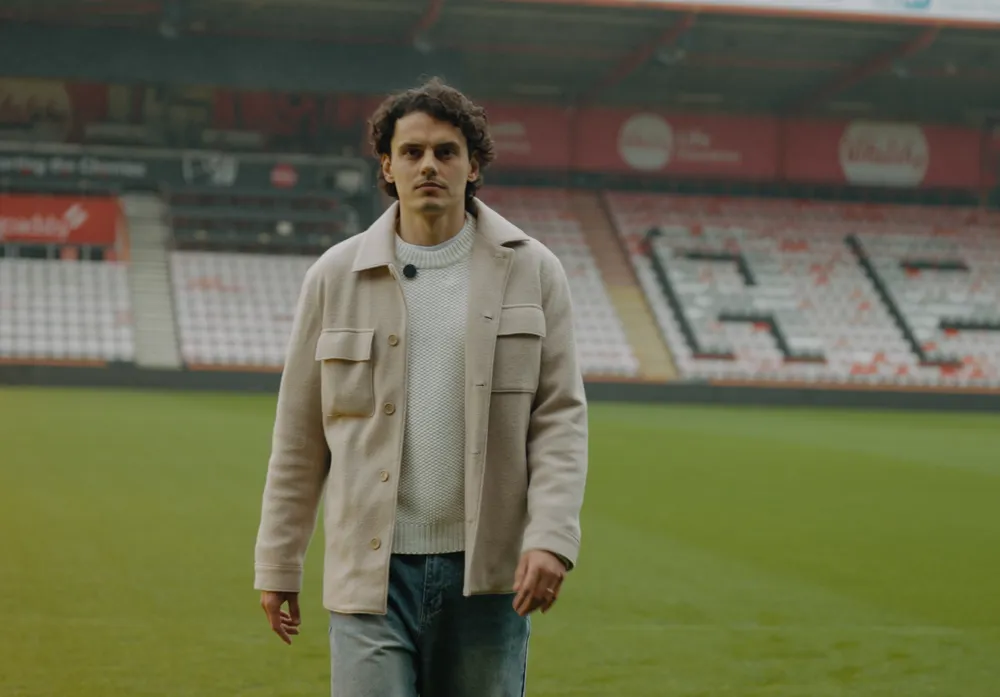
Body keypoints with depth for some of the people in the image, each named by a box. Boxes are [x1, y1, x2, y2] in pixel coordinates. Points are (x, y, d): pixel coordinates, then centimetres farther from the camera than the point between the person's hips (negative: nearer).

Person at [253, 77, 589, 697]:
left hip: (488, 572, 1)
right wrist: (277, 564, 9)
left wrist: (552, 537, -12)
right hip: (372, 572, 0)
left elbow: (561, 415, 1)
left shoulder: (532, 272, 4)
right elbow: (299, 435, 8)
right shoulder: (336, 276, 4)